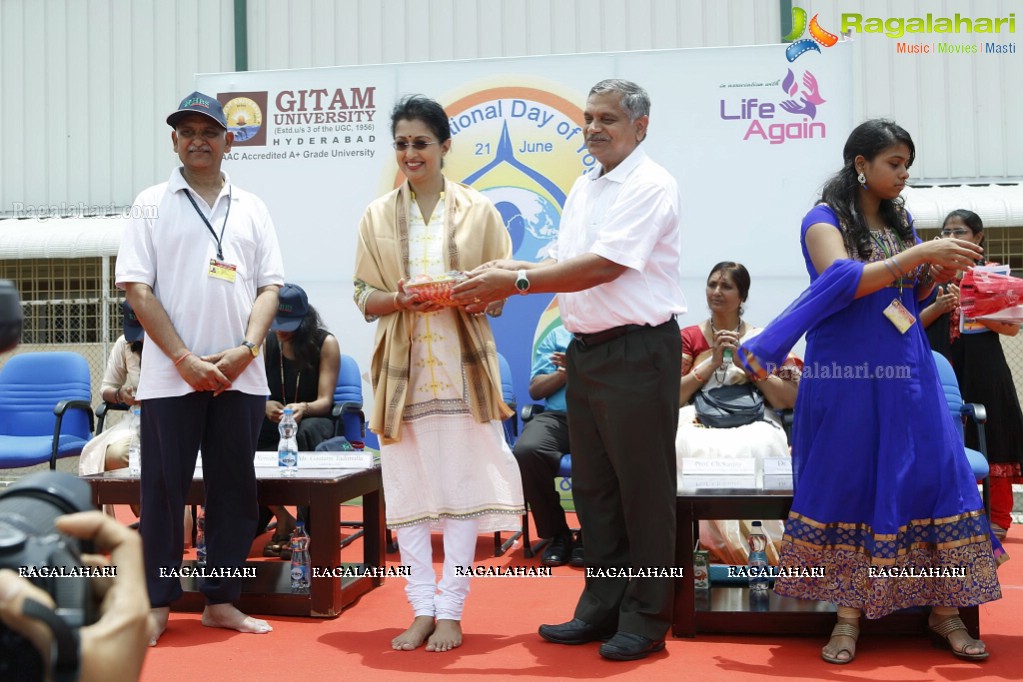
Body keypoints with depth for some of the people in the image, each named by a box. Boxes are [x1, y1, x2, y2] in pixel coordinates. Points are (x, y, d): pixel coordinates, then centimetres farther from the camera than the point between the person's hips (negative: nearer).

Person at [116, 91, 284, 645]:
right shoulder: (152, 205, 5)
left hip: (240, 377, 3)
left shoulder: (251, 209, 12)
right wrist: (184, 359, -11)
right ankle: (157, 605, 15)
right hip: (170, 376, -2)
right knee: (164, 489, 2)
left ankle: (221, 601, 18)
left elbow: (270, 288, 8)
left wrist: (245, 350, -8)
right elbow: (137, 288, -2)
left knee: (234, 489, 6)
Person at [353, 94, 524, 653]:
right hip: (402, 365, 2)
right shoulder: (377, 216, 9)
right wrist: (399, 300, -14)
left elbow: (501, 290, 5)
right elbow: (363, 297, 7)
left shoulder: (478, 211, 5)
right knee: (408, 484, 3)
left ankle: (451, 610, 8)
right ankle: (423, 608, 14)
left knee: (461, 483, -2)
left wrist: (476, 298, -17)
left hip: (461, 364, -1)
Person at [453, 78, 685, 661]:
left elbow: (604, 265, -21)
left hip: (638, 351, -8)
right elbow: (563, 263, 15)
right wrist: (509, 272, -5)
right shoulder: (584, 188, 16)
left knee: (643, 488, 0)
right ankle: (603, 607, 26)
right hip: (585, 348, 9)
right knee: (592, 483, 13)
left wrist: (516, 282, -21)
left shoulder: (650, 186, -11)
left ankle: (646, 618, 13)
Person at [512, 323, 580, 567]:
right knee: (525, 451, -30)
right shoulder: (557, 335, 23)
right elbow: (535, 390, 15)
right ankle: (556, 533, -9)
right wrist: (565, 373, -2)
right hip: (558, 416, 3)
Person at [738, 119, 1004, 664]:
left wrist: (939, 274, -2)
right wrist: (921, 253, -22)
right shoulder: (825, 219, -4)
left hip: (907, 372, 5)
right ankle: (849, 614, 10)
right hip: (848, 373, -5)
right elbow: (844, 281, -20)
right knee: (847, 483, 0)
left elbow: (909, 296, 18)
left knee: (932, 475, 0)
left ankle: (945, 611, 11)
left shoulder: (900, 221, 13)